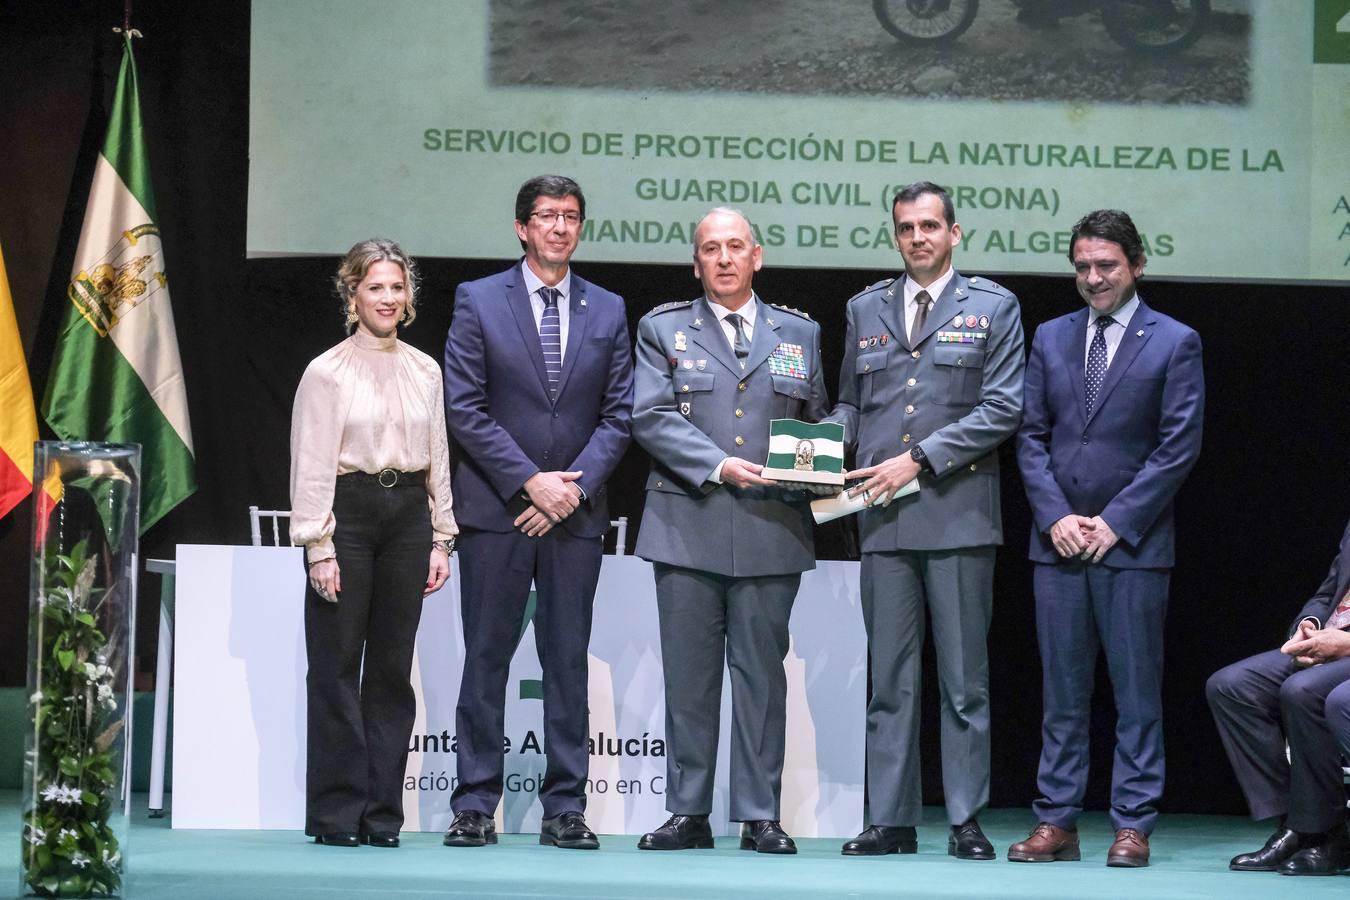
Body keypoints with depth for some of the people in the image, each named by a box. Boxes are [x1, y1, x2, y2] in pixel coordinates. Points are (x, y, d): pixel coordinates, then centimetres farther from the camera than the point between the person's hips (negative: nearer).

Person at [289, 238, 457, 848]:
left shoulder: (425, 371, 11)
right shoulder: (327, 373, -2)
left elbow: (438, 458, 14)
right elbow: (311, 465, -5)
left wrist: (441, 539, 9)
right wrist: (319, 546, -10)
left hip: (408, 513, 4)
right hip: (348, 511, -4)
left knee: (393, 666, 4)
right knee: (337, 665, -1)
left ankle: (381, 812, 9)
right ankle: (336, 812, 4)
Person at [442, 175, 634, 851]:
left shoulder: (607, 310, 10)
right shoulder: (478, 301, 2)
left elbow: (618, 414, 7)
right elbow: (464, 409, -4)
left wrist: (575, 488, -7)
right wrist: (531, 482, -11)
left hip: (575, 511, 2)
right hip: (496, 509, -2)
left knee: (568, 661, 3)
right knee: (486, 659, 0)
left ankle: (565, 808, 7)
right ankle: (475, 806, 5)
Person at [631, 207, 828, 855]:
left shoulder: (798, 334, 14)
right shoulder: (663, 329, 8)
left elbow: (818, 422, 17)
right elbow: (651, 416, -3)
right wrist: (719, 466, -14)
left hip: (773, 528, 1)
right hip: (688, 526, -1)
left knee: (761, 673, 1)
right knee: (688, 673, 2)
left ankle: (760, 815, 6)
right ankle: (688, 813, 9)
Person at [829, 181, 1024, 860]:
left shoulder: (992, 308, 5)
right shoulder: (866, 309, 16)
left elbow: (1002, 408, -3)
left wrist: (917, 460, -10)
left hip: (957, 512, -3)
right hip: (883, 517, 3)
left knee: (964, 678, 1)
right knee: (890, 677, 4)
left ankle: (966, 821, 6)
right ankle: (891, 820, 7)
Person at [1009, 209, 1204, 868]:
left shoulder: (1174, 343, 1)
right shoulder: (1051, 338, 12)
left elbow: (1179, 447, -5)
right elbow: (1031, 437, 10)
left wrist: (1116, 523, -10)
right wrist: (1055, 517, -4)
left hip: (1133, 543, -3)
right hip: (1058, 541, 4)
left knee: (1136, 690, 0)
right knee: (1062, 691, 6)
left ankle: (1133, 826, 4)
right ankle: (1057, 823, 9)